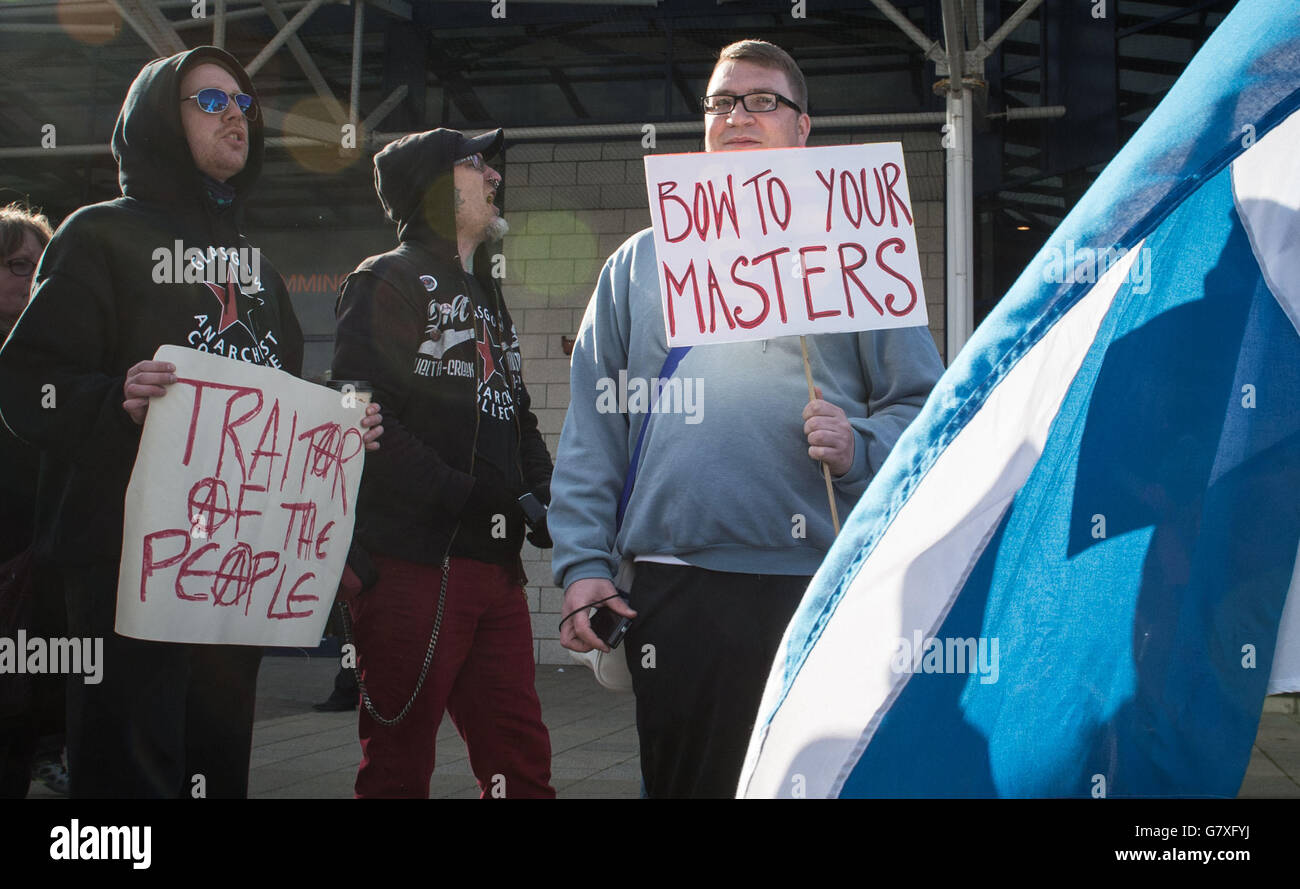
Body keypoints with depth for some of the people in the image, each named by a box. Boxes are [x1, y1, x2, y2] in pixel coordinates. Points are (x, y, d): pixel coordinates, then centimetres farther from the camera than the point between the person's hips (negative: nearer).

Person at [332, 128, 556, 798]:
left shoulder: (486, 297, 23)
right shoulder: (386, 282, -2)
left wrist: (542, 497, 7)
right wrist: (470, 498, -19)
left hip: (495, 563, 8)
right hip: (414, 561, -7)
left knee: (521, 761, 7)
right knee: (399, 767, -2)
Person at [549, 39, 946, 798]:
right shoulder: (640, 263, 17)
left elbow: (922, 403, 8)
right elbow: (594, 428, 11)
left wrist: (862, 449, -13)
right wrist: (584, 561, 2)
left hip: (822, 584, -1)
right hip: (674, 587, 1)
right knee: (682, 779, 4)